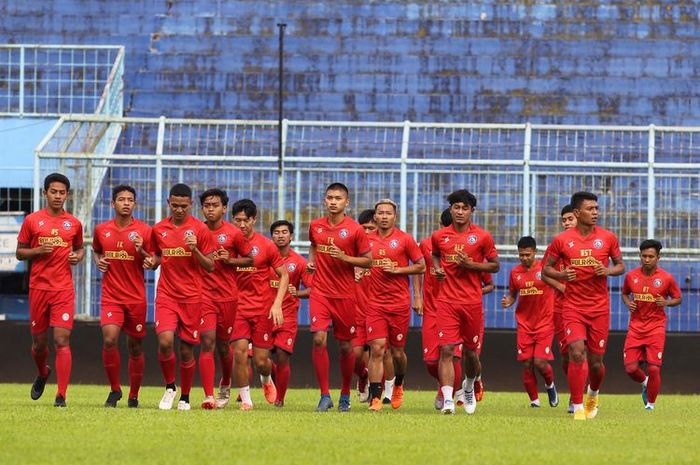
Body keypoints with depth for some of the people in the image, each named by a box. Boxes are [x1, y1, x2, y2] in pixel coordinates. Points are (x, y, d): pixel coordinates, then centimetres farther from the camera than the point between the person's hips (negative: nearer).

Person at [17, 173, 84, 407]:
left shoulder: (74, 223, 7)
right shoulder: (32, 220, 3)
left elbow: (80, 248, 22)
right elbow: (19, 252, 7)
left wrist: (78, 256, -1)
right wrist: (38, 251, -12)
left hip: (64, 289, -1)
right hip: (38, 288, 1)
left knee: (62, 340, -12)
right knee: (39, 341, 11)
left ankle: (61, 395, -13)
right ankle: (42, 373, 43)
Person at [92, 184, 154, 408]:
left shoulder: (144, 231, -2)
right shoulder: (101, 230, 5)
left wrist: (141, 251, -18)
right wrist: (98, 261, 4)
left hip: (136, 297, -1)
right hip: (110, 295, 1)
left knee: (135, 348, 7)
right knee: (109, 339, -19)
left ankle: (133, 396, 22)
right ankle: (114, 389, -2)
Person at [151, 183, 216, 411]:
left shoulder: (200, 229, -1)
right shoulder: (158, 229, 7)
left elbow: (210, 267, 1)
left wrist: (195, 249, -16)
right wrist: (150, 262, -1)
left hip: (191, 297, -1)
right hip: (166, 294, 1)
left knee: (186, 350, 3)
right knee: (165, 341, -18)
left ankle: (185, 397, 20)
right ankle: (170, 387, 5)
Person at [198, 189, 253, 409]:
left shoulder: (234, 233, -1)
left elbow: (250, 259, 6)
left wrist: (230, 260, -10)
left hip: (228, 296, 0)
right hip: (203, 294, 0)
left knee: (223, 345, 11)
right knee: (207, 343, -13)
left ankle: (225, 385, 40)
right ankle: (208, 396, -16)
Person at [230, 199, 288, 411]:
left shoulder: (266, 245, -2)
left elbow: (284, 276, 3)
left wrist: (277, 304, -7)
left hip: (263, 308, -1)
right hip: (238, 306, 1)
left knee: (261, 360, 1)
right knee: (239, 351, -17)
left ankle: (267, 380, 37)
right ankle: (245, 399, -3)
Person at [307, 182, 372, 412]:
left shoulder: (355, 230, -5)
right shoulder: (315, 226, 5)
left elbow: (368, 261, -1)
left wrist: (344, 257, -15)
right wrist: (311, 260, 6)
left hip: (345, 294, -1)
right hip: (320, 291, 1)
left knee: (345, 346, 7)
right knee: (319, 339, -14)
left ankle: (345, 394, 26)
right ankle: (325, 395, -8)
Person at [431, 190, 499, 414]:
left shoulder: (482, 237, 0)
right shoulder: (439, 236, 6)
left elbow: (495, 265, 4)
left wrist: (471, 264, -11)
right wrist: (437, 268, 5)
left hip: (473, 301, 0)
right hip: (447, 301, 0)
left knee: (470, 351, 11)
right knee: (446, 349, -13)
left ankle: (469, 387, 40)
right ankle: (448, 400, -19)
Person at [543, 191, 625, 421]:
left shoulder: (607, 238, 1)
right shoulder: (561, 240, -3)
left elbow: (620, 266, 11)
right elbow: (546, 268, 7)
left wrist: (607, 271, -11)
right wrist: (562, 275, -13)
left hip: (600, 307, 2)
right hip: (573, 306, -1)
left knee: (595, 360, 7)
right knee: (577, 354, -16)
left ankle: (593, 393, 39)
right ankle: (578, 407, -8)